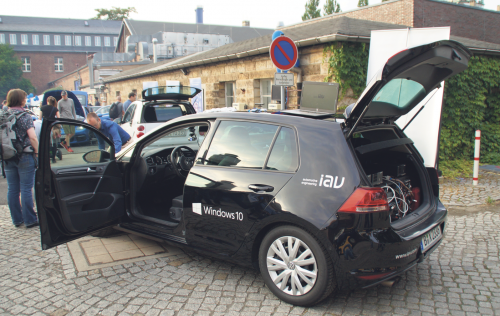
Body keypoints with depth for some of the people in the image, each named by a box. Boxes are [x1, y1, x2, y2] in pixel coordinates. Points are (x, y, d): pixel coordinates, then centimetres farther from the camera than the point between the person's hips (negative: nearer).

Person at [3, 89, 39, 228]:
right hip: (24, 157, -5)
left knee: (12, 190, 11)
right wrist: (37, 152, -4)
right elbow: (33, 138, -17)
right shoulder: (25, 116, -10)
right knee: (26, 189, 1)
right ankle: (29, 220, 7)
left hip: (8, 158, 5)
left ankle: (17, 219, 21)